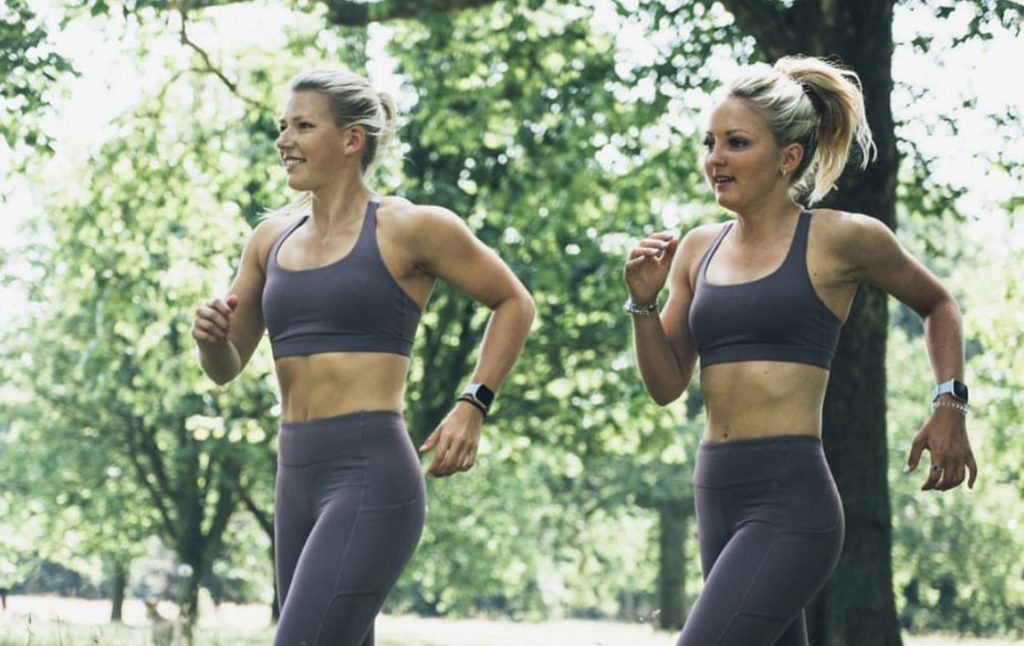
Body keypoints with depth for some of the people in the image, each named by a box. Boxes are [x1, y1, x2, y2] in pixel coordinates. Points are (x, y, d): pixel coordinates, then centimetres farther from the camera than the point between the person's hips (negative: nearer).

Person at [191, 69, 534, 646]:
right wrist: (211, 336, -2)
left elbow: (514, 303, 7)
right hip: (298, 479, 8)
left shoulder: (407, 228, -4)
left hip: (371, 475, -7)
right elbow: (226, 368, 21)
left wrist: (473, 405, -3)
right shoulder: (273, 238, 13)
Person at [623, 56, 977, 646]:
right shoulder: (698, 250, 12)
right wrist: (644, 303, -2)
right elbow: (667, 386, 13)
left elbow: (938, 305, 15)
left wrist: (950, 405, 4)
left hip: (790, 500, -7)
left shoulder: (840, 239, -2)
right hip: (718, 500, 7)